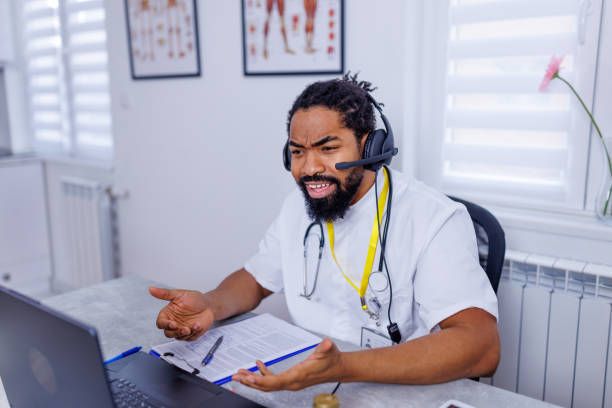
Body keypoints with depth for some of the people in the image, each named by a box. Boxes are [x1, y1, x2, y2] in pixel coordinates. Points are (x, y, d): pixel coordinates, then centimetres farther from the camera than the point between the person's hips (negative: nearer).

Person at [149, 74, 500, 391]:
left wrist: (344, 366, -39)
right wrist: (210, 306, -9)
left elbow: (482, 347, -26)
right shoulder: (299, 204, 5)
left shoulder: (434, 219, -17)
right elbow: (257, 279, 15)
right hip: (301, 381, 5)